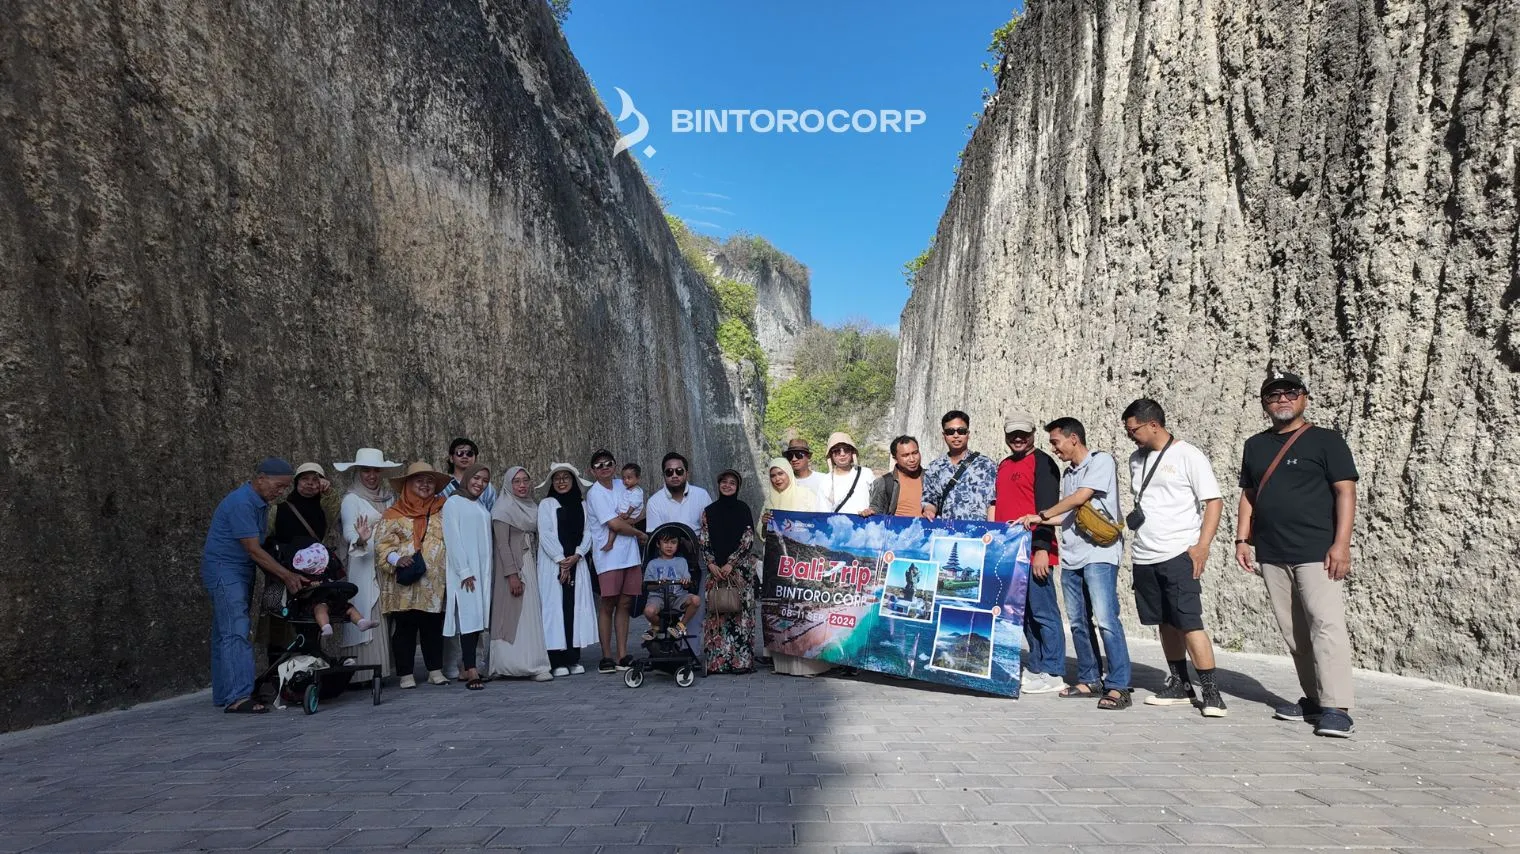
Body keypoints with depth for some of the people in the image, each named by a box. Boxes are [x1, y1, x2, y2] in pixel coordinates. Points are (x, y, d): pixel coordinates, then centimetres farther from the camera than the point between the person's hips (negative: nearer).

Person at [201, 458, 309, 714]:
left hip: (240, 572, 10)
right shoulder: (241, 503, -19)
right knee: (236, 632, -15)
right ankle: (237, 697, -17)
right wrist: (286, 575, -17)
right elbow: (254, 550, -20)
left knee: (225, 634, 11)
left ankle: (224, 694, 16)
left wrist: (285, 577, 8)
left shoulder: (259, 503, 11)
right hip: (223, 570, -10)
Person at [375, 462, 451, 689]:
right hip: (405, 583, -3)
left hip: (435, 583, 3)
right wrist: (396, 559, -20)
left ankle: (435, 670, 15)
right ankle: (405, 674, 10)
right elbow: (382, 543, -4)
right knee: (405, 627, 1)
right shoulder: (393, 514, 3)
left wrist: (450, 571, 8)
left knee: (434, 627, 7)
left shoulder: (441, 512, 13)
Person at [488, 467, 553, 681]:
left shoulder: (532, 507, 14)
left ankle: (533, 664, 11)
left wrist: (535, 569, 11)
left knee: (531, 614, 7)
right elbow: (502, 544, -14)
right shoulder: (503, 508, -8)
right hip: (513, 568, -7)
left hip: (531, 568, 7)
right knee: (514, 616, -6)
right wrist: (512, 575, -19)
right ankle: (514, 664, -1)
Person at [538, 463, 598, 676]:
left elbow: (588, 532, 7)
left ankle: (574, 658, 7)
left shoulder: (582, 505, 13)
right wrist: (561, 560, -12)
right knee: (555, 607, -5)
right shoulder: (546, 504, 3)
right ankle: (558, 661, -2)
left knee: (577, 607, 1)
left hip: (577, 564, 3)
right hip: (553, 564, -3)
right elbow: (545, 534, -6)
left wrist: (576, 556, -9)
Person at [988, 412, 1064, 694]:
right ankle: (1035, 669, 20)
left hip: (1034, 554, -8)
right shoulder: (1003, 466, 20)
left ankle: (1052, 674, 4)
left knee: (1043, 612, -3)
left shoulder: (1043, 462, -5)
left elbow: (1047, 509, -12)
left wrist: (1042, 549, -18)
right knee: (1026, 614, 12)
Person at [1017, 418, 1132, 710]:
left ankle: (1118, 686, -8)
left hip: (1099, 553, -8)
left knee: (1105, 619, -13)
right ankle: (1088, 680, 19)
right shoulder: (1068, 473, 19)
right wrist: (1037, 521, 10)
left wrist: (1042, 515, 0)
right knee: (1078, 621, 9)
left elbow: (1080, 498, -9)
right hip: (1071, 556, 8)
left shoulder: (1101, 461, -3)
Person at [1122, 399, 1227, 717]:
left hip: (1178, 554, -7)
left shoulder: (1188, 456, -5)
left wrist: (1202, 546, -15)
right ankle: (1180, 686, 22)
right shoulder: (1136, 459, 14)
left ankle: (1210, 691, 0)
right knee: (1166, 623, 12)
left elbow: (1214, 501, -7)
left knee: (1189, 622, -9)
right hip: (1144, 556, 7)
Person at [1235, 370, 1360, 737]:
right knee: (1292, 631, 8)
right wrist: (1242, 539, 9)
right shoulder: (1255, 445, 14)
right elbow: (1248, 496, 18)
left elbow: (1345, 492, -5)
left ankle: (1336, 709, -8)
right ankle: (1313, 698, 18)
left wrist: (1341, 544, -14)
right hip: (1272, 555, 5)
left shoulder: (1325, 441, 0)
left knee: (1326, 625, -10)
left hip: (1317, 553, -5)